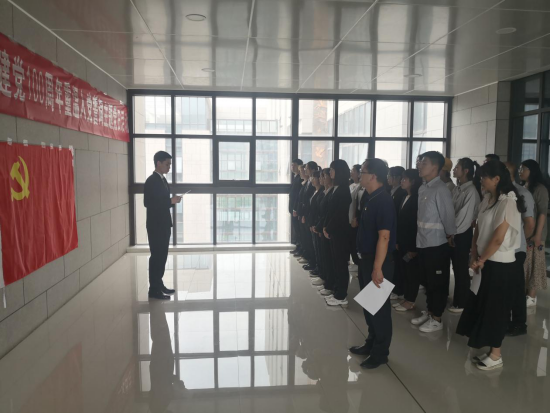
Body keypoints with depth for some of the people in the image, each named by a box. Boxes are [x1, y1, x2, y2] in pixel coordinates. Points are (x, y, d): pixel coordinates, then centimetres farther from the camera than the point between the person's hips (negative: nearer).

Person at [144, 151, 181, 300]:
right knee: (156, 256, -4)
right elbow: (148, 203, -21)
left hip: (164, 224, 9)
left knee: (162, 256, 13)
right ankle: (154, 290, 4)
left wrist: (172, 201, 1)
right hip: (155, 225, -9)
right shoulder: (151, 181, -14)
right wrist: (171, 201, -20)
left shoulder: (162, 180, 14)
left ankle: (159, 285, 23)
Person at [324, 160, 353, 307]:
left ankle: (341, 296, 9)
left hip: (340, 232, -9)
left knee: (340, 263, -1)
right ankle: (337, 292, 23)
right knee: (337, 262, 14)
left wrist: (328, 229, -11)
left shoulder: (343, 190, -17)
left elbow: (339, 213, -19)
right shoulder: (338, 188, 10)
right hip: (335, 231, 9)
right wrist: (326, 227, 7)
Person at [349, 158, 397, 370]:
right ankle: (372, 343, 34)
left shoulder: (383, 200, -19)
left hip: (379, 261, -9)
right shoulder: (372, 198, 10)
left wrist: (378, 268, -27)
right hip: (368, 258, 9)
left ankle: (381, 353, 18)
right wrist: (368, 262, 16)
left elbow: (384, 236, -25)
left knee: (379, 306, 4)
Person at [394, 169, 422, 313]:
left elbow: (417, 223, -17)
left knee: (412, 271, 2)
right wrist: (397, 240, 11)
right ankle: (406, 298, 21)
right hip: (403, 242, 8)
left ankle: (411, 301, 12)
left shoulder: (417, 199, -13)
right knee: (405, 271, 12)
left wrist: (413, 247, -17)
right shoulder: (405, 197, 12)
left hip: (412, 243, -8)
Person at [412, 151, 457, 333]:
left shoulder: (441, 189, -17)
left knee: (438, 283, 6)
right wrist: (419, 235, 12)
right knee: (428, 281, 19)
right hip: (423, 242, 8)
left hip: (437, 244, -8)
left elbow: (449, 216, -15)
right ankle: (429, 312, 34)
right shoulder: (423, 188, 8)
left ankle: (437, 319, 19)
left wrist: (450, 235, -2)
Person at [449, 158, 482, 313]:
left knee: (461, 269, 4)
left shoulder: (471, 191, -15)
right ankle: (458, 299, 27)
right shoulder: (457, 189, 9)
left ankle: (462, 303, 16)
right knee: (456, 268, 15)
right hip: (453, 233, 7)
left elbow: (465, 216, -17)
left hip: (462, 234, -7)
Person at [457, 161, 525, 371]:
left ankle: (496, 355, 18)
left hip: (500, 264, -7)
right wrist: (475, 257, 2)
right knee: (482, 304, 13)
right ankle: (487, 349, 28)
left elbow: (498, 238, -20)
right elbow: (478, 229, 9)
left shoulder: (508, 202, -18)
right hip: (487, 262, 8)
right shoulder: (488, 199, 8)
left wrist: (481, 260, -9)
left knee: (495, 307, 3)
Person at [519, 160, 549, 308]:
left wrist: (538, 235, -18)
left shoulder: (540, 189, -8)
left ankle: (532, 297, 8)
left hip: (532, 234, -6)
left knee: (533, 265, 2)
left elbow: (542, 213, -13)